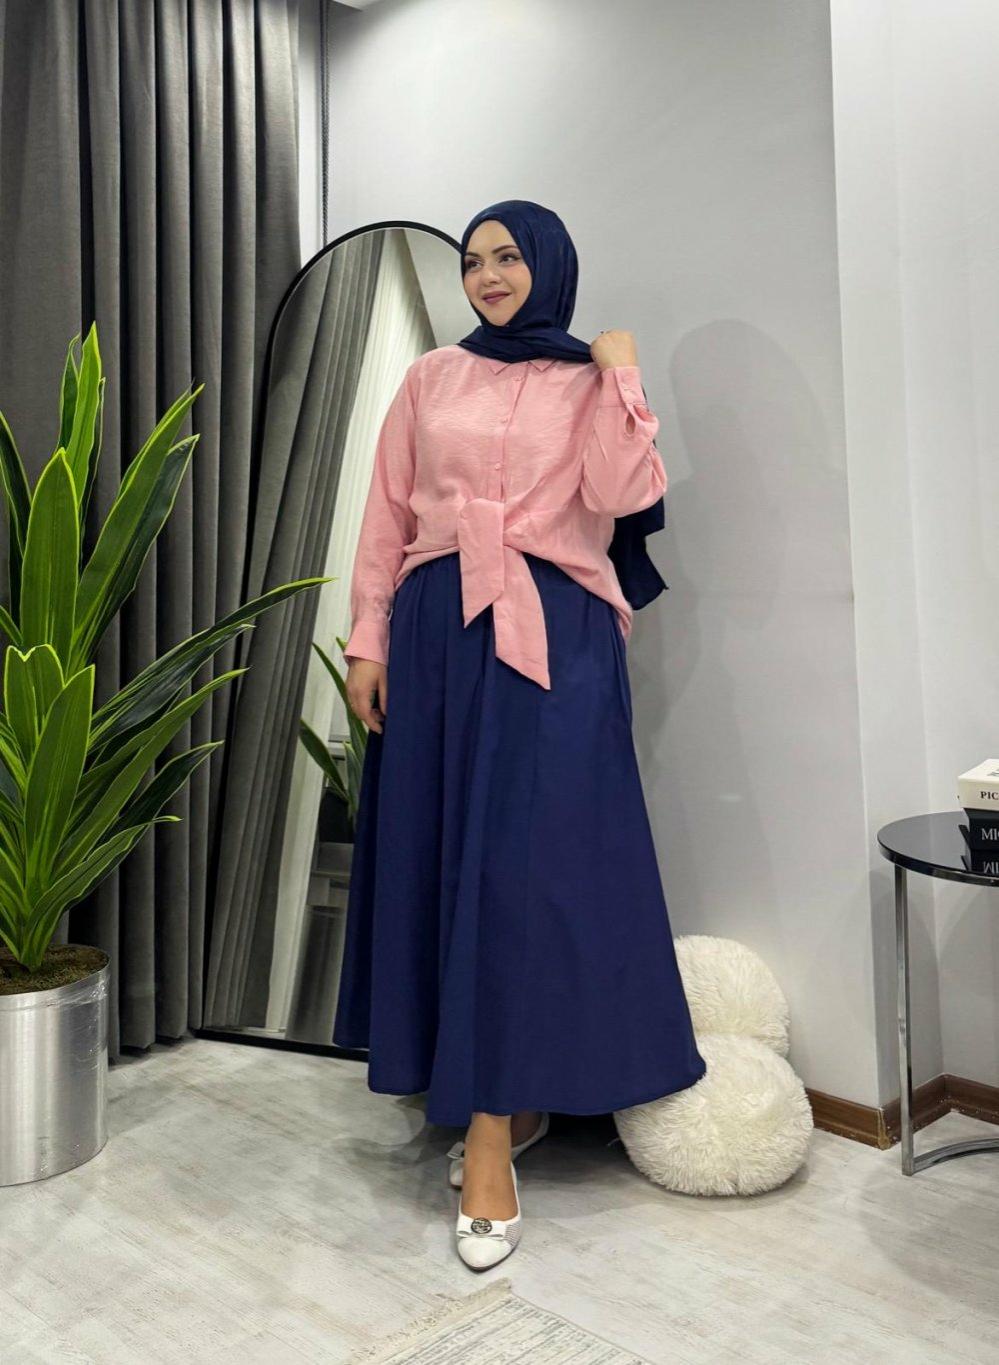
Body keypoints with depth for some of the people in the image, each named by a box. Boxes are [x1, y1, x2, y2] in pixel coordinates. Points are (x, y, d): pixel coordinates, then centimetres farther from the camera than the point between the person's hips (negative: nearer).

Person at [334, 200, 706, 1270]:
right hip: (437, 632, 3)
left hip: (552, 639, -3)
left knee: (523, 858, -9)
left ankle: (488, 1134, -3)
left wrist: (621, 377, -6)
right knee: (440, 852, 4)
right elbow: (386, 517, 11)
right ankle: (513, 1096, 20)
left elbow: (621, 498, -7)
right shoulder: (429, 380, 15)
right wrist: (368, 642, 4)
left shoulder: (591, 382, 9)